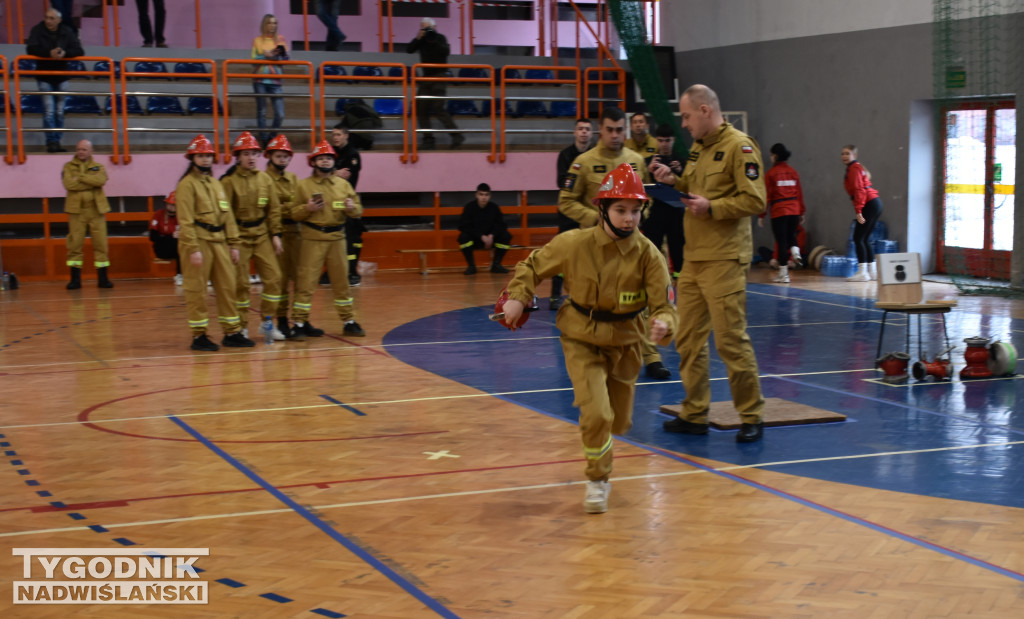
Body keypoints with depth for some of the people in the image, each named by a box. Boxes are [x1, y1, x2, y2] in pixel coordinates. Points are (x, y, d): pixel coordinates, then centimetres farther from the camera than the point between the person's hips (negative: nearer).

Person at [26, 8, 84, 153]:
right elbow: (31, 49, -18)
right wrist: (49, 53, -32)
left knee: (60, 112, 6)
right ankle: (51, 141, -8)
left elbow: (79, 51, -8)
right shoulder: (38, 30, -8)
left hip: (61, 77, 2)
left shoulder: (67, 32, -2)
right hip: (44, 77, -2)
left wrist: (65, 53, -28)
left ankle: (57, 141, 15)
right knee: (49, 110, -11)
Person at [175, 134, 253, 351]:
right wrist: (193, 249, -18)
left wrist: (233, 244, 11)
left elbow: (228, 215, 17)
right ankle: (198, 336, 5)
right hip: (199, 241, -7)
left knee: (227, 287, 9)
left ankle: (232, 333, 16)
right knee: (197, 290, -1)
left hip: (219, 241, 7)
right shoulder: (187, 184, -6)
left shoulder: (216, 184, 16)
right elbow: (185, 220, -12)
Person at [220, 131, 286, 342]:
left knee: (273, 277, 0)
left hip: (261, 234, 4)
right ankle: (242, 326, 13)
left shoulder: (265, 179, 5)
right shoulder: (229, 181, -9)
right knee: (240, 283, 1)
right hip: (239, 235, -4)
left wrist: (276, 235, 5)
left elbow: (273, 208, 9)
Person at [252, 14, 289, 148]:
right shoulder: (257, 41, 9)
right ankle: (264, 139, 10)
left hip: (275, 81, 1)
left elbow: (286, 59, 5)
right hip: (260, 80, -1)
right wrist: (266, 56, -13)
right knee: (262, 112, 1)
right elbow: (254, 60, 2)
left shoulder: (280, 39, 11)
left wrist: (276, 55, -14)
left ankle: (272, 138, 12)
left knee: (280, 114, -6)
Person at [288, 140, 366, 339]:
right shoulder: (304, 185, 0)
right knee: (306, 281, -4)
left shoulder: (343, 184, 8)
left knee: (341, 281, 10)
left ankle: (349, 321, 20)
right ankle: (299, 323, 1)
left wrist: (352, 207, -14)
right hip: (313, 239, -3)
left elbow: (358, 209, 8)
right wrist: (308, 208, -18)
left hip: (337, 238, 3)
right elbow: (294, 213, 0)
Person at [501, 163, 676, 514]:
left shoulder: (648, 255, -17)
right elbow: (533, 265, 0)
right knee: (596, 415, -19)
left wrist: (663, 324, -39)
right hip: (583, 343, -2)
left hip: (625, 344, 2)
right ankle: (598, 481, 6)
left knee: (619, 424, 17)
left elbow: (663, 305, -18)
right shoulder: (574, 244, -17)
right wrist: (517, 297, -9)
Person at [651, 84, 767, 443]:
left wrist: (711, 207, -20)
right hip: (693, 257, 9)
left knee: (731, 339, -6)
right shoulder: (698, 148, 16)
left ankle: (752, 417, 6)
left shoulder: (739, 147, -10)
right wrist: (675, 181, 9)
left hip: (724, 261, -9)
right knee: (688, 339, 9)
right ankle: (694, 415, 18)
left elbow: (754, 201, -16)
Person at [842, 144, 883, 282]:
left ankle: (862, 272, -13)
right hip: (875, 203, 10)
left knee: (858, 238, -10)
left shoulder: (854, 169, -7)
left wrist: (858, 211, -22)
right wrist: (859, 209, 18)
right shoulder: (858, 167, 22)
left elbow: (859, 190, -17)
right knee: (865, 239, 13)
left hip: (869, 204, -10)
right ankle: (872, 271, 15)